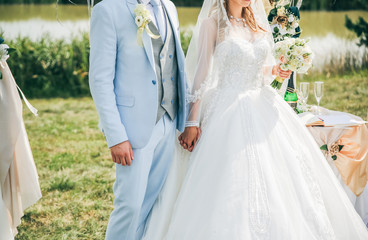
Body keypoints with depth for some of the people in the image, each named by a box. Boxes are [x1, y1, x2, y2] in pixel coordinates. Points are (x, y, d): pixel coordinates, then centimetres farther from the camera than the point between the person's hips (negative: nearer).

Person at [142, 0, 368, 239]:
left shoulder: (255, 22, 11)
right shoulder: (212, 23, -6)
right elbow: (202, 73, -8)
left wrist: (275, 70, -1)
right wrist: (192, 123, -11)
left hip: (263, 107, 6)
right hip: (229, 109, -6)